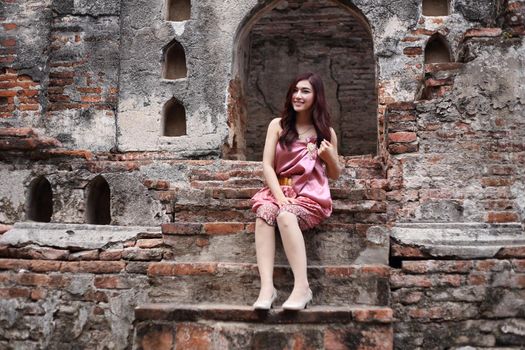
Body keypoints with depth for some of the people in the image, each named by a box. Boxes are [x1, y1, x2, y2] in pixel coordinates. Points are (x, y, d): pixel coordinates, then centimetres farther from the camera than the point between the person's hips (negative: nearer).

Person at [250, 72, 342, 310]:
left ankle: (302, 287, -38)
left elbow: (335, 175, 15)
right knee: (264, 212, -34)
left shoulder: (326, 132, 9)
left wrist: (330, 156, -7)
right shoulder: (278, 125, 8)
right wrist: (280, 197, -16)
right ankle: (266, 287, -42)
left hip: (312, 196, -1)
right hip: (279, 190, 2)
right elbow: (267, 165, 0)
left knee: (286, 216, -35)